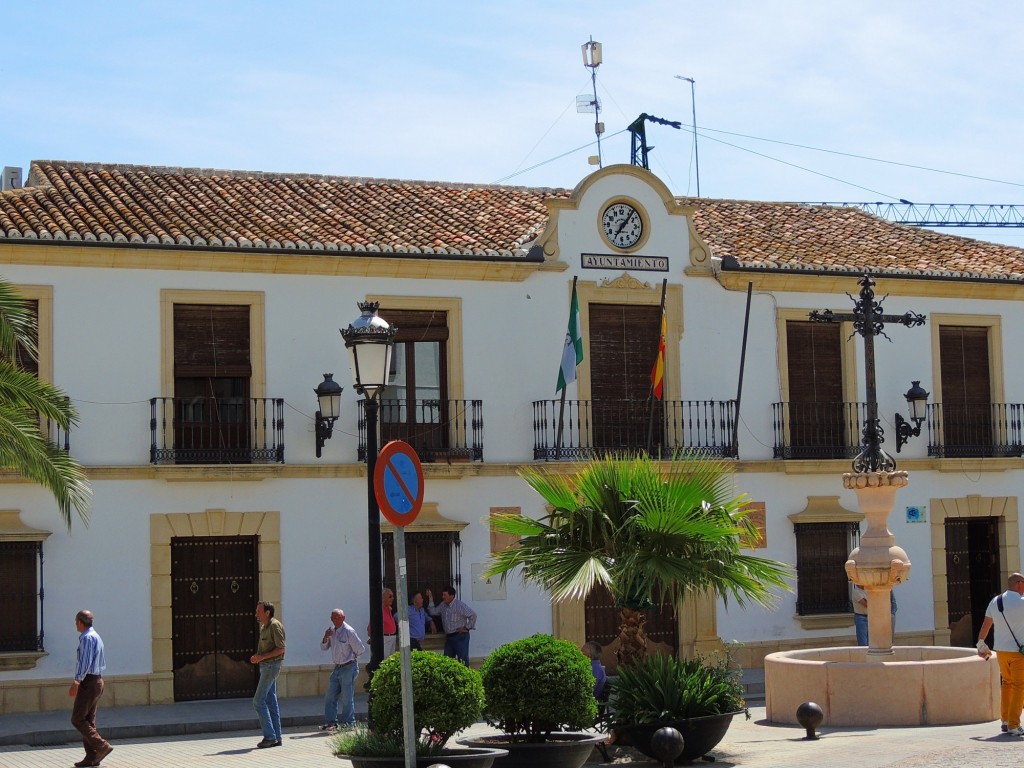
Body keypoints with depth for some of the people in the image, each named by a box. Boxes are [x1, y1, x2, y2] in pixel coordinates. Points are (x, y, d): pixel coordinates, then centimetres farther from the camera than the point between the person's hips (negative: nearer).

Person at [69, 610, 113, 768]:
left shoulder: (87, 638, -15)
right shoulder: (96, 636, 16)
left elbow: (85, 661, -22)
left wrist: (77, 682, -24)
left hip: (88, 682, -10)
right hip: (98, 680, 10)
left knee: (78, 719, -6)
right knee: (89, 720, 11)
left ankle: (102, 746, -14)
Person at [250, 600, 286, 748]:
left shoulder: (275, 626, -14)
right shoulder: (264, 627, 16)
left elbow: (280, 649, -19)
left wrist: (262, 657, -21)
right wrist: (256, 657, 5)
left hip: (271, 666, -10)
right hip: (266, 666, 10)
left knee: (258, 701, -11)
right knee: (271, 701, 8)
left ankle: (269, 736, -9)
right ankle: (276, 738, 10)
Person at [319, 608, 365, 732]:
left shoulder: (348, 631, -13)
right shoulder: (332, 631, 10)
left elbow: (360, 649, -9)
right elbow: (323, 648, 14)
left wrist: (352, 658, 5)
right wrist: (325, 638, -5)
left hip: (348, 668, -8)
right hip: (337, 668, 8)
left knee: (347, 698, -4)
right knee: (330, 697, 8)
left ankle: (348, 724, 4)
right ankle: (331, 722, 15)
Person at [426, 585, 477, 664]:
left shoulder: (459, 605, -14)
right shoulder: (443, 605, 10)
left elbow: (473, 615, -15)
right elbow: (433, 612, 13)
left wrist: (467, 627, -12)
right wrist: (430, 599, 6)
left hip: (460, 636, -8)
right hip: (449, 637, 8)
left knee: (463, 659, -7)